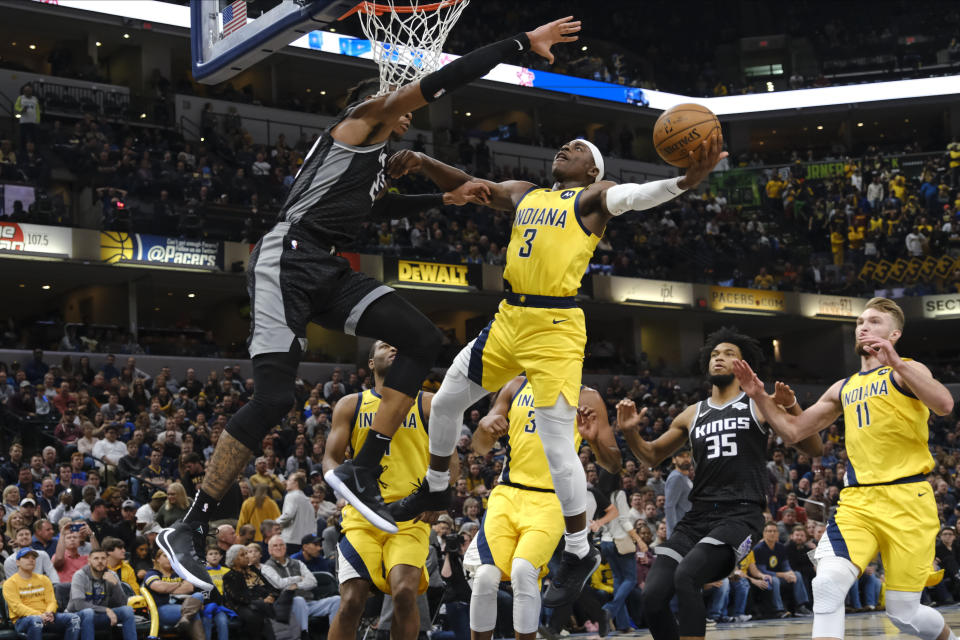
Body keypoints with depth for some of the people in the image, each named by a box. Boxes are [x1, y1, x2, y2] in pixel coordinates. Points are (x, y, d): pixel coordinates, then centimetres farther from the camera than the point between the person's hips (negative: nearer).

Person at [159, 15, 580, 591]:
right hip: (289, 262, -9)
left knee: (425, 341, -4)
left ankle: (363, 473, -3)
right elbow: (438, 82, -8)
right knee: (274, 398, -17)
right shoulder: (365, 114, 2)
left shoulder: (378, 156, 26)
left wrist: (445, 200, 48)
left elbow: (380, 204, 49)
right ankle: (189, 529, -7)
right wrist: (523, 42, -6)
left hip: (330, 272, 9)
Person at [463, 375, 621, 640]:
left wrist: (595, 440, -17)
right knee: (485, 576, -14)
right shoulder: (516, 387, 13)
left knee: (523, 570, -25)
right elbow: (480, 448, 13)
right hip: (507, 495, 3)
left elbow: (614, 465, 4)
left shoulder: (585, 398, 5)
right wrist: (484, 425, -10)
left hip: (551, 501, -3)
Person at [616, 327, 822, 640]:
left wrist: (792, 408, -12)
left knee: (686, 576, -30)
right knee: (653, 595, -13)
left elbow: (814, 449, 5)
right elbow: (652, 456, 28)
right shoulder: (692, 415, 19)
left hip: (741, 515, -5)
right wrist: (630, 432, 7)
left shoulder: (759, 405, 7)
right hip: (697, 516, 5)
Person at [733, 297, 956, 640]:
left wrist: (896, 364, -27)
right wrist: (759, 397, 11)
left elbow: (944, 405, -18)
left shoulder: (906, 371, 3)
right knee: (828, 583, -21)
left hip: (906, 499, -4)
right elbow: (794, 431, 25)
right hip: (857, 500, 5)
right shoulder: (844, 388, 21)